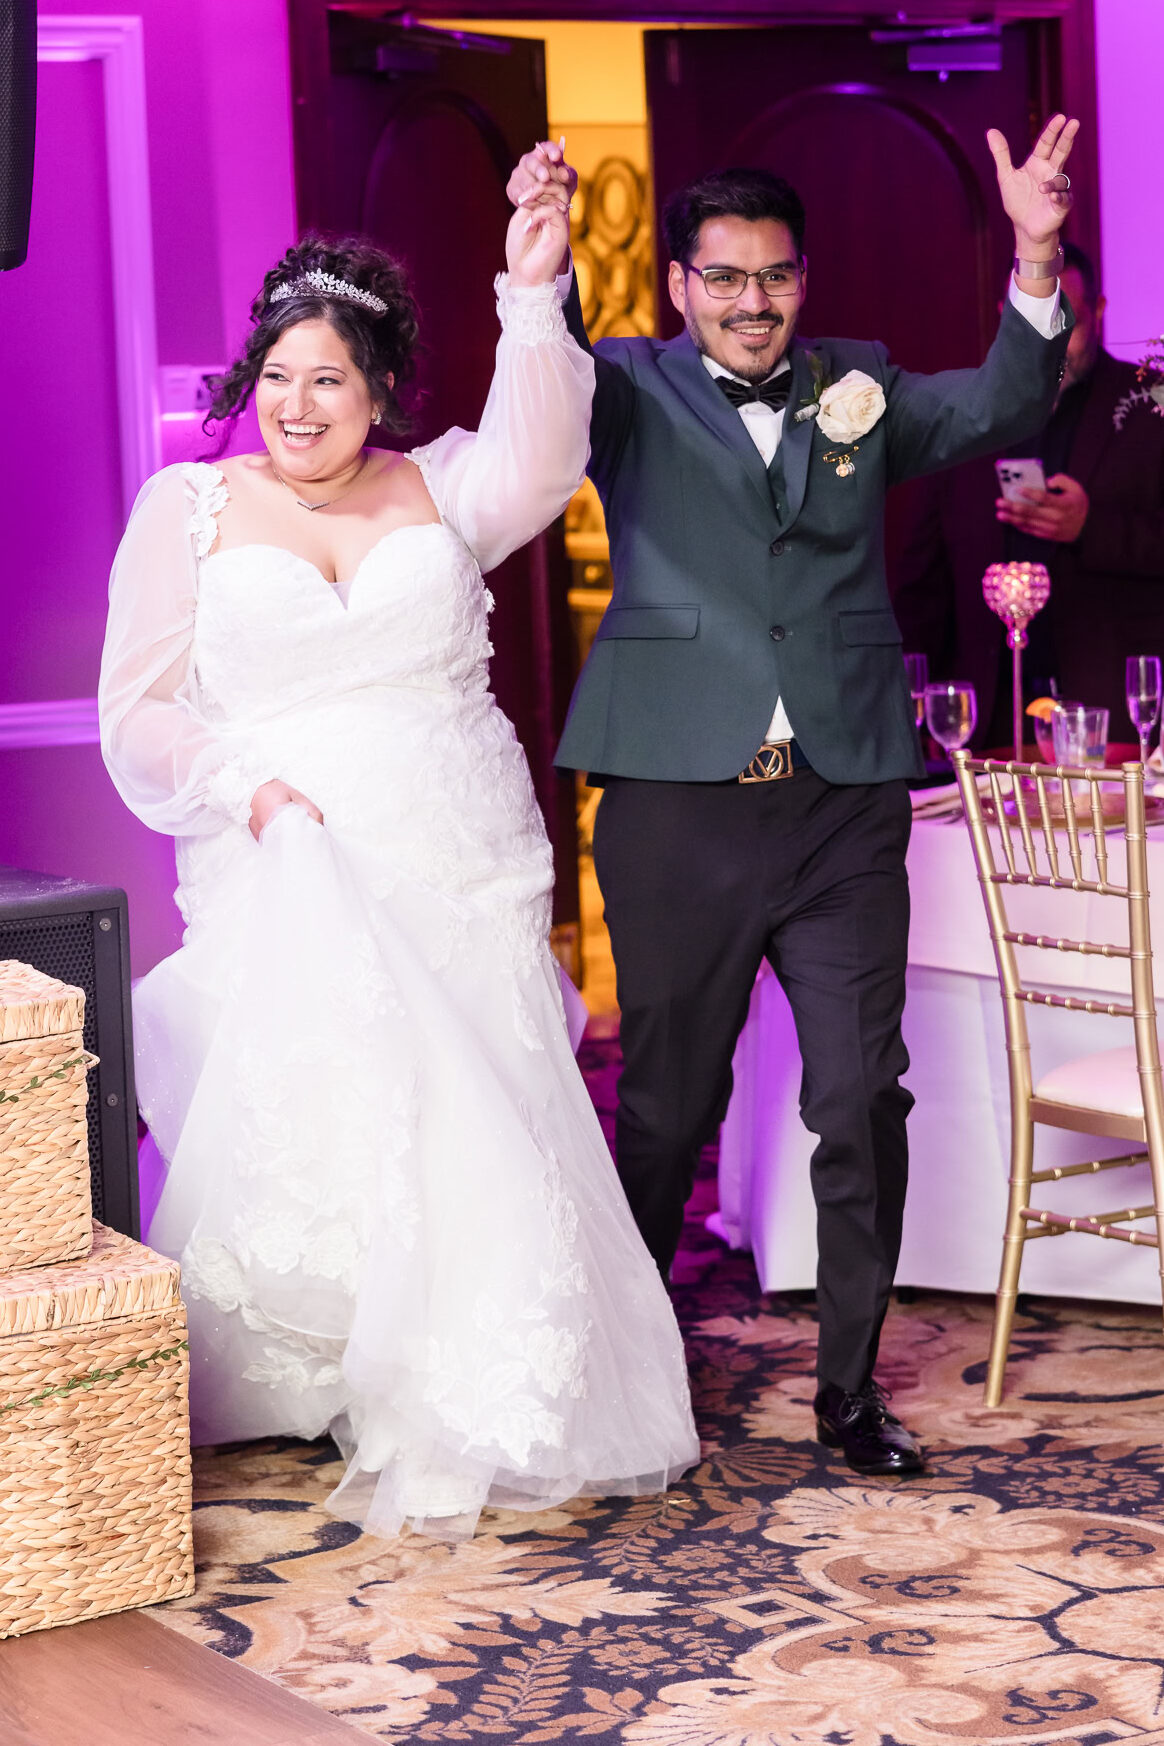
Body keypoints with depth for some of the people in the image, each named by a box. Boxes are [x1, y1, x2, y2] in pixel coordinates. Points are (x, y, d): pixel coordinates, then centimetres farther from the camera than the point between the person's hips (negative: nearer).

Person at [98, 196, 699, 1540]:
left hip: (465, 888, 1)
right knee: (301, 1144, -10)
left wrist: (531, 296, -25)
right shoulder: (188, 509, 8)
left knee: (477, 1144, -3)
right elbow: (139, 712, 6)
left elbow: (537, 467, -13)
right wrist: (244, 787, -11)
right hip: (288, 896, -1)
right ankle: (292, 1391, 11)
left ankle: (457, 1420, 11)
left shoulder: (443, 489, 10)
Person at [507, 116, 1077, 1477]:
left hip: (844, 812, 2)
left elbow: (1002, 409, 0)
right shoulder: (634, 395, 6)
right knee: (668, 1104, 10)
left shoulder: (858, 394, 12)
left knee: (863, 1100, 1)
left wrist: (1035, 260, -16)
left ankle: (851, 1384, 14)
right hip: (679, 808, -2)